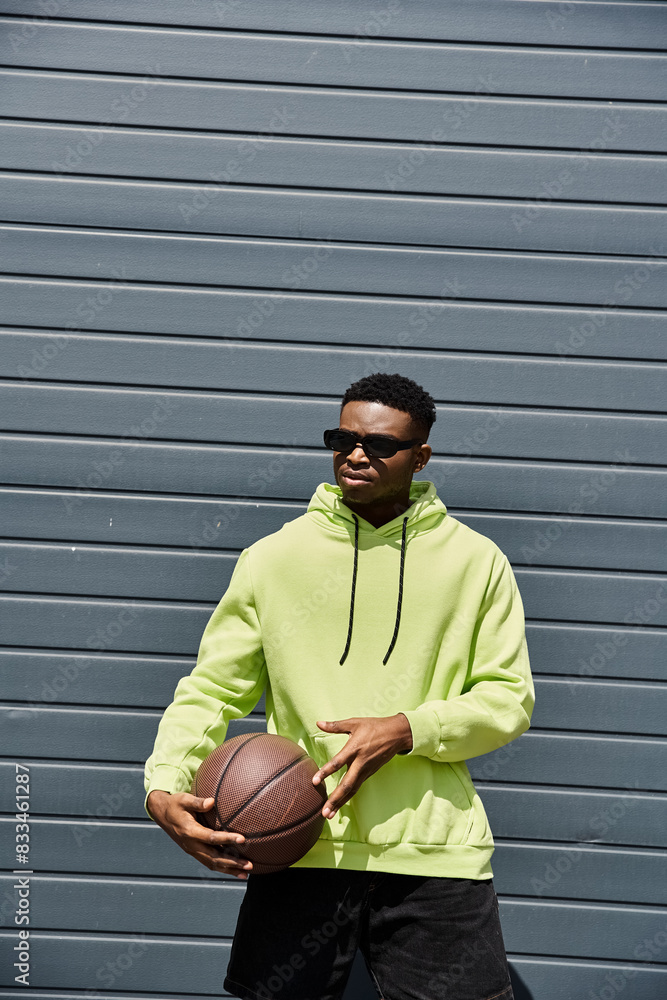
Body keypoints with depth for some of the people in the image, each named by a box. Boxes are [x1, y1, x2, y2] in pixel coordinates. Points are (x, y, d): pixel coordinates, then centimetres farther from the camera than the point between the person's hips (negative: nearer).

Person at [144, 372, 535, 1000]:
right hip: (299, 849, 0)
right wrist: (163, 786, -10)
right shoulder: (273, 557, 6)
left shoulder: (475, 560, 5)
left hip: (436, 851, 0)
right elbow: (210, 689, 7)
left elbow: (509, 698, 5)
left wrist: (407, 730, -12)